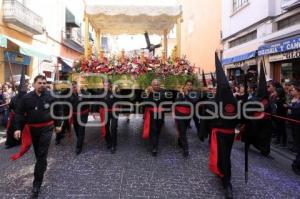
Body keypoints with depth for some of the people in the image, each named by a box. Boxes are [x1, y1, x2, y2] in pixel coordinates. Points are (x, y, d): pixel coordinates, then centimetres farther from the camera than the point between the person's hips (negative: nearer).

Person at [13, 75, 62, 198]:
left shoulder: (50, 97, -5)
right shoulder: (26, 98, -4)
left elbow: (57, 111, 5)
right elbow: (19, 113, -1)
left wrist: (57, 125, 8)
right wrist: (18, 128, -9)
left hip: (46, 128, -2)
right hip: (32, 129, 2)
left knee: (42, 155, -3)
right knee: (37, 153, 17)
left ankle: (37, 183, 3)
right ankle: (42, 167, 43)